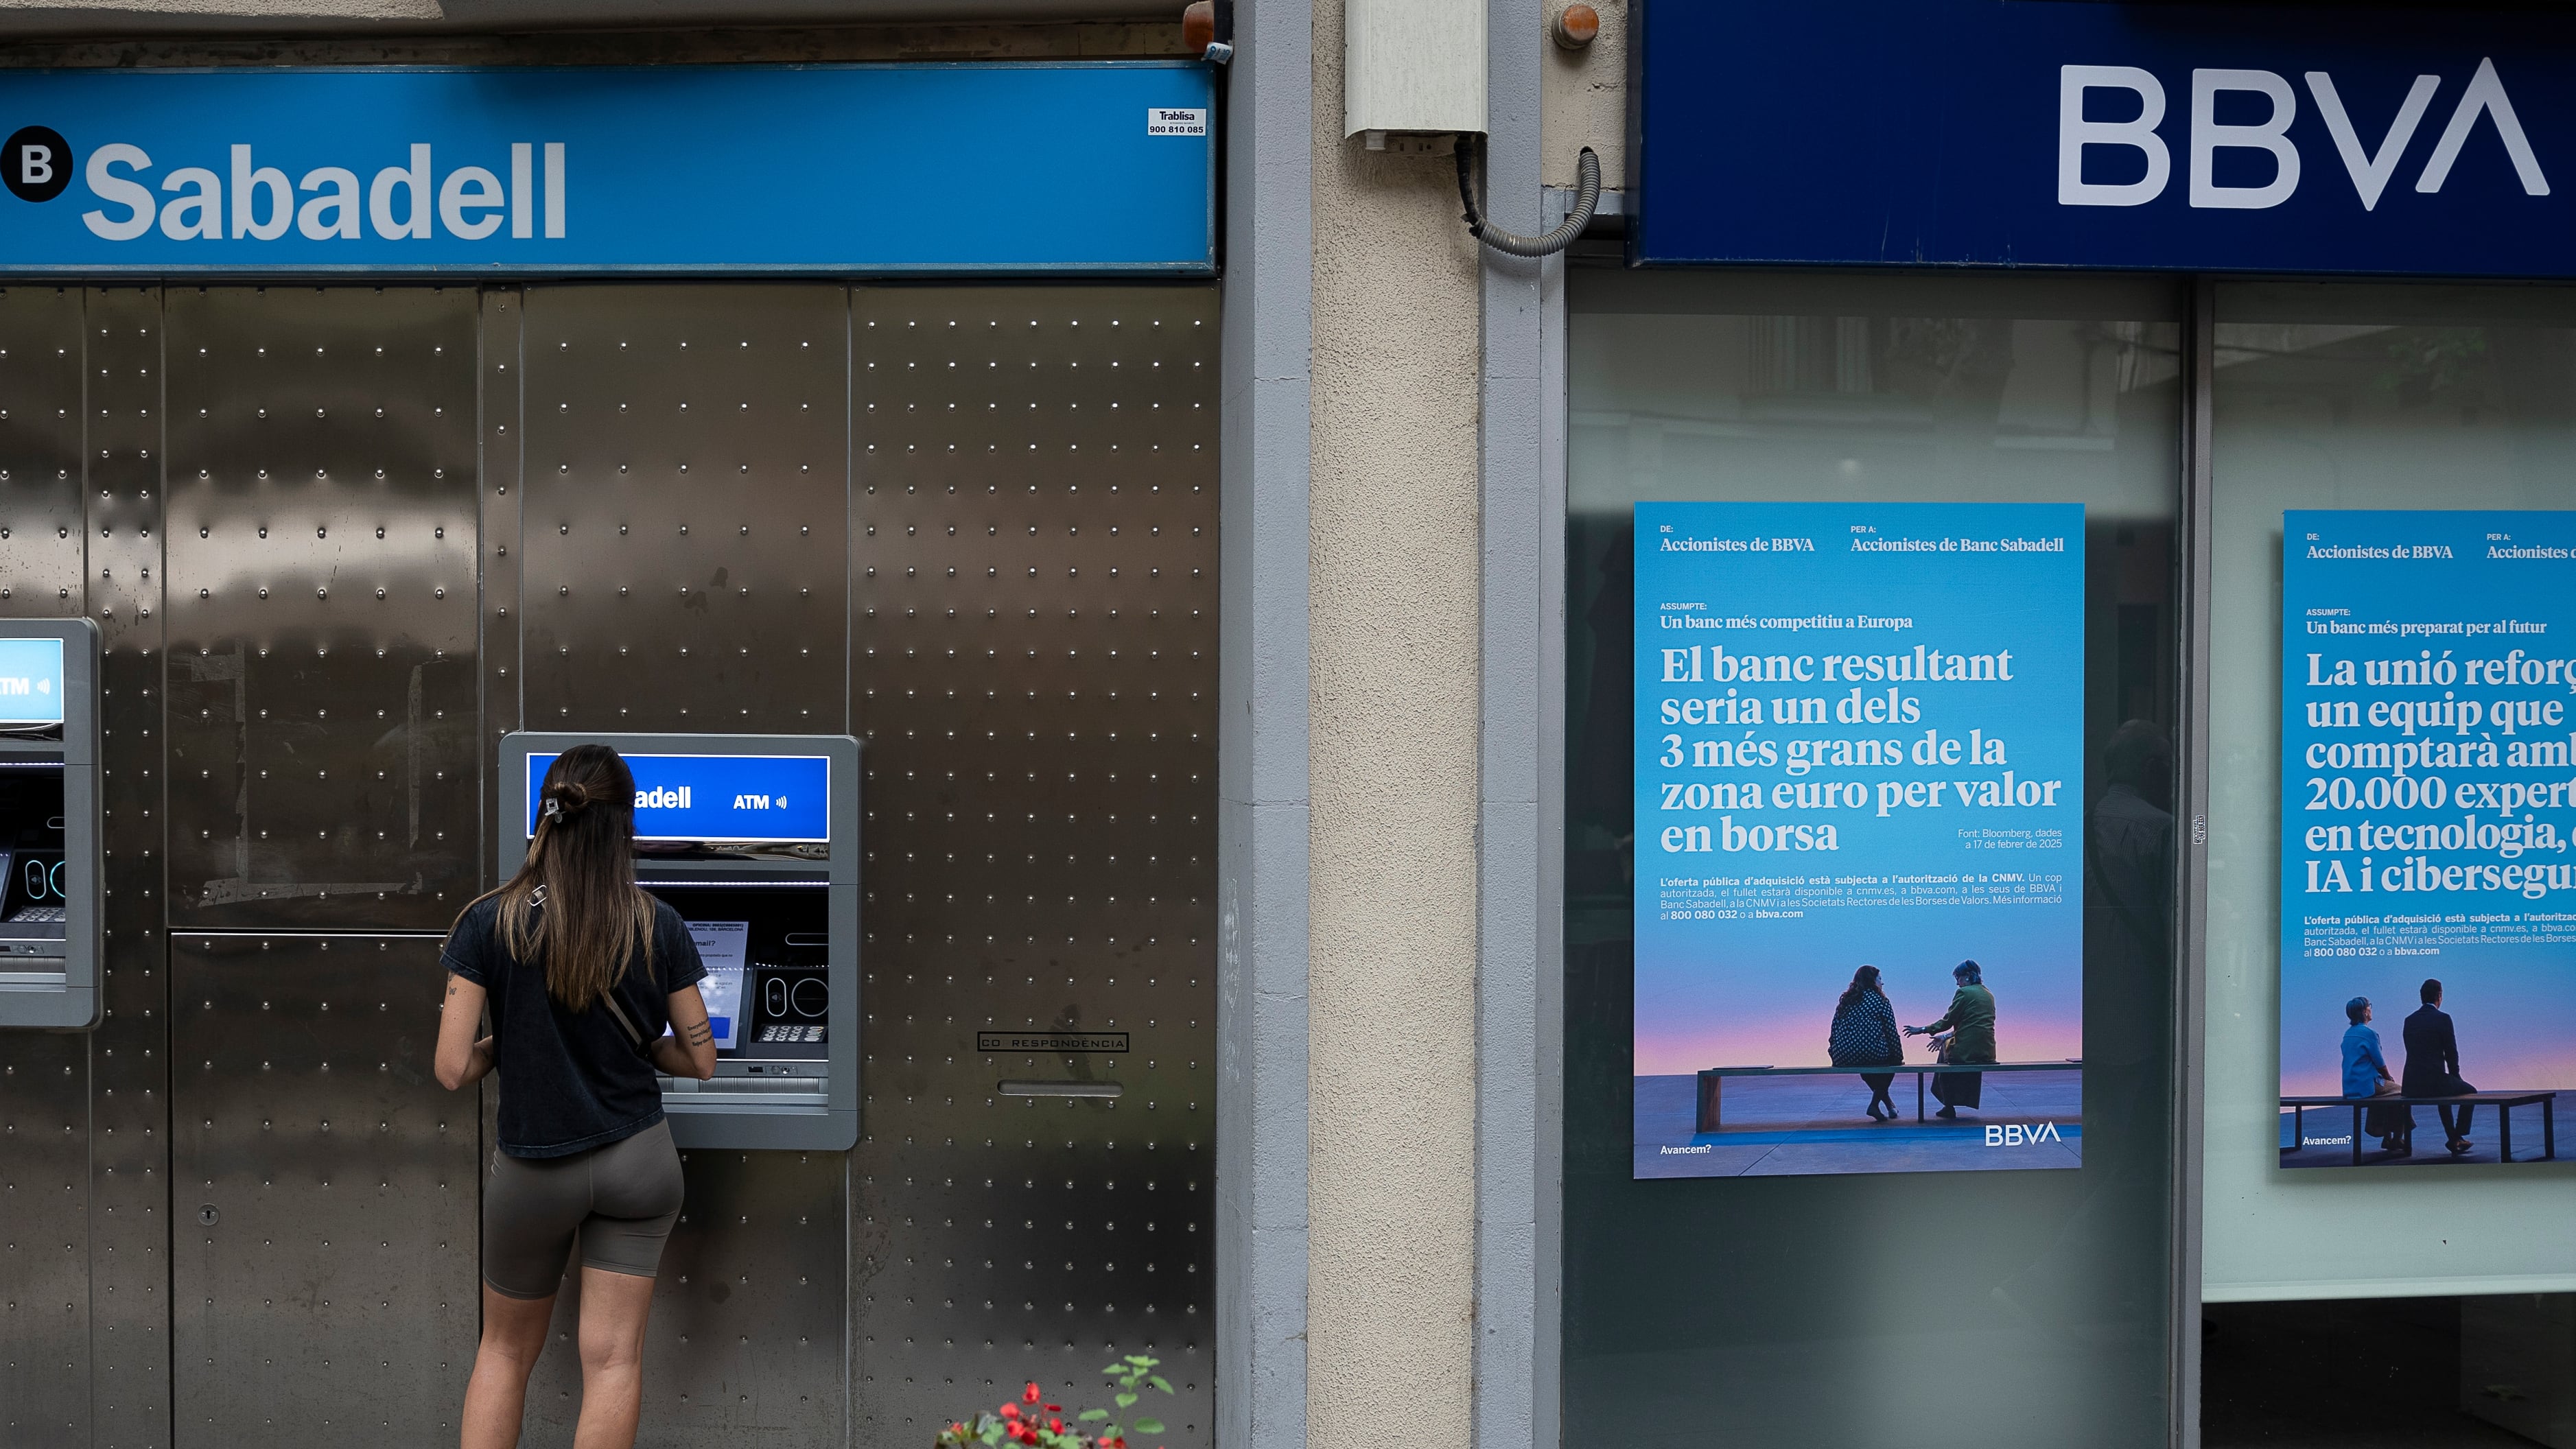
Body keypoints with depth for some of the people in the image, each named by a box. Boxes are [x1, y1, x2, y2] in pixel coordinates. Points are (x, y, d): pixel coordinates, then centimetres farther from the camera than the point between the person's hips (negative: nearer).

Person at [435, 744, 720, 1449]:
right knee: (614, 1357, 3)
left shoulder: (490, 923, -13)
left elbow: (453, 1069, -14)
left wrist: (508, 1041, 6)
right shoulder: (658, 926, -9)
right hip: (639, 1163, 0)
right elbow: (700, 1059, -2)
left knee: (505, 1350, 18)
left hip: (534, 1171, 0)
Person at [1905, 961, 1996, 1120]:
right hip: (1987, 1052, 7)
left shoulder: (1964, 993, -9)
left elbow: (1948, 1021, -10)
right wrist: (1949, 1036, 24)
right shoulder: (1988, 995, 14)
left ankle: (1949, 1108, 21)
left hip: (1966, 1052, -7)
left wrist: (1923, 1030, 0)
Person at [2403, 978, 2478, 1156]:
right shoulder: (2443, 1019, -7)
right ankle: (2456, 1138, 19)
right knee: (2470, 1092, 22)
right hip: (2434, 1080, -6)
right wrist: (2455, 1076, 13)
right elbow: (2451, 1053, -5)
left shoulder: (2410, 1020, 10)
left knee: (2445, 1093, 37)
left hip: (2411, 1085, 6)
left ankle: (2454, 1139, 39)